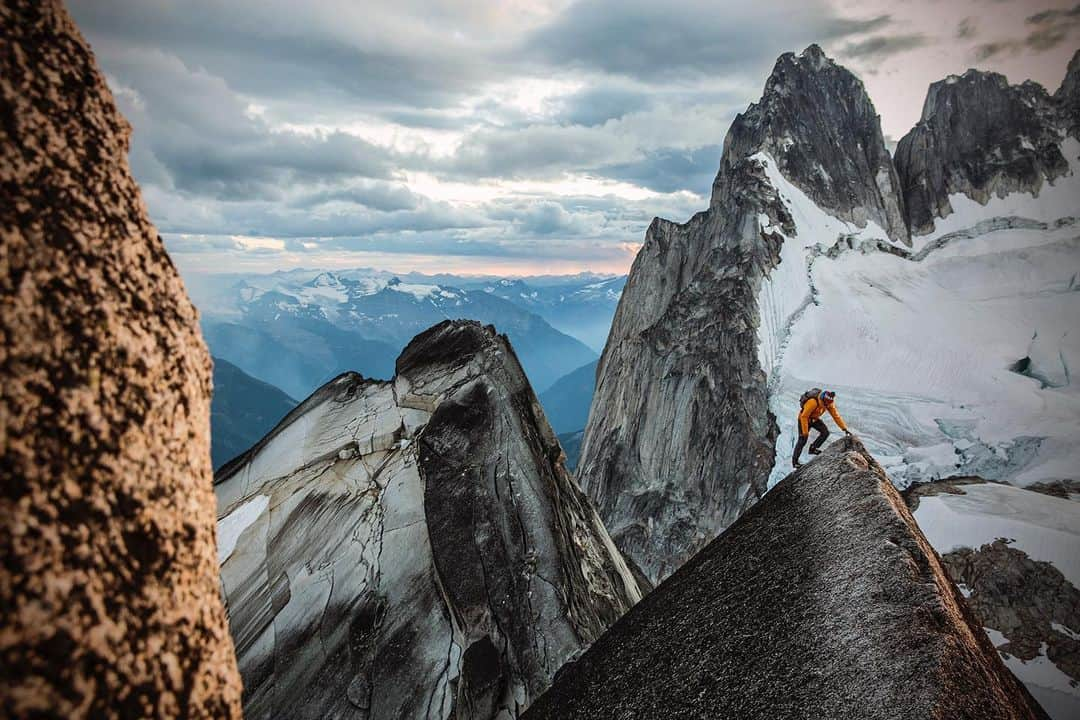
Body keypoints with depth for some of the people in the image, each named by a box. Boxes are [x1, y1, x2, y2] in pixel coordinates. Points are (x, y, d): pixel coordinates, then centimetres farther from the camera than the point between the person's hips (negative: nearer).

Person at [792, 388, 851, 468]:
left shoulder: (829, 403, -17)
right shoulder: (813, 402, -37)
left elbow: (836, 415, -9)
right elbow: (804, 417, -32)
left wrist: (844, 428, -14)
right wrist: (805, 432, -29)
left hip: (815, 419, 6)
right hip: (804, 419, -6)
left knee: (825, 432, -12)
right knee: (802, 440, -6)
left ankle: (813, 448, 6)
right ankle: (794, 461, 6)